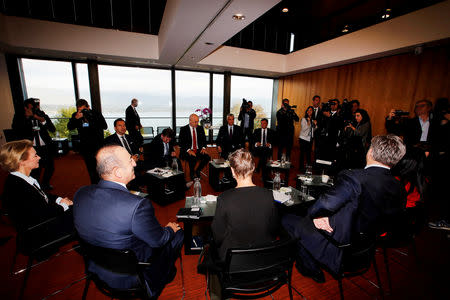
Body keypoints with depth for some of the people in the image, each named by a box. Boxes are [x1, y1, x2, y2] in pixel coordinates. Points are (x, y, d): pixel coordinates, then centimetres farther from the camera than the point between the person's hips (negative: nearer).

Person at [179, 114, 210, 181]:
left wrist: (203, 148, -7)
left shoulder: (200, 128, 10)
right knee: (193, 159, -35)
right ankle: (192, 175, -5)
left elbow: (204, 140, 14)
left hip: (198, 150, 4)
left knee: (207, 157, -23)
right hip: (187, 151, -4)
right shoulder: (183, 129, -2)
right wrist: (188, 150, -22)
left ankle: (197, 171, 3)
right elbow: (181, 143, -7)